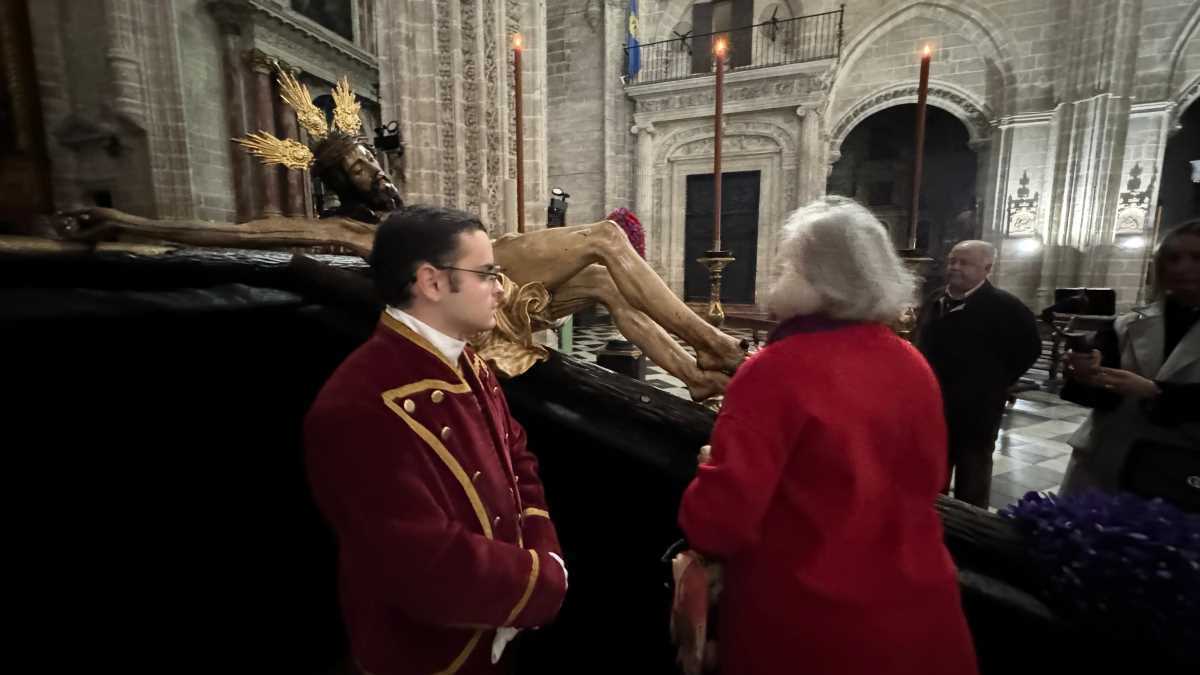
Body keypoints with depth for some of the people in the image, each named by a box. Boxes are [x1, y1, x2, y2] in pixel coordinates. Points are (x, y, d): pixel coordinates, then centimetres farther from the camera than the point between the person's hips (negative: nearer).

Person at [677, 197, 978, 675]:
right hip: (914, 607, 6)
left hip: (807, 622, -5)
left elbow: (724, 513, -26)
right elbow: (927, 479, 10)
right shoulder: (912, 365, -4)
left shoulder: (777, 370, -25)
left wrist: (701, 528, -4)